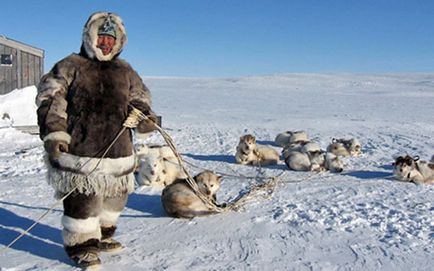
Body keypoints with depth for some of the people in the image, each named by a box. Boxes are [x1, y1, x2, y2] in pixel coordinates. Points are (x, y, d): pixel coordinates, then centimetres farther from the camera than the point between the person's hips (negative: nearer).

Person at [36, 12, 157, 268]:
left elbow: (139, 100, 19)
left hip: (118, 150, 5)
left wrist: (145, 117, -4)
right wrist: (54, 134, -14)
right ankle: (80, 244, 15)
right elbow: (50, 101, -4)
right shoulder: (70, 66, 0)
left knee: (115, 194, 14)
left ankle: (101, 235, 36)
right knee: (82, 197, -3)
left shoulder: (125, 72, 14)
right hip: (79, 148, -5)